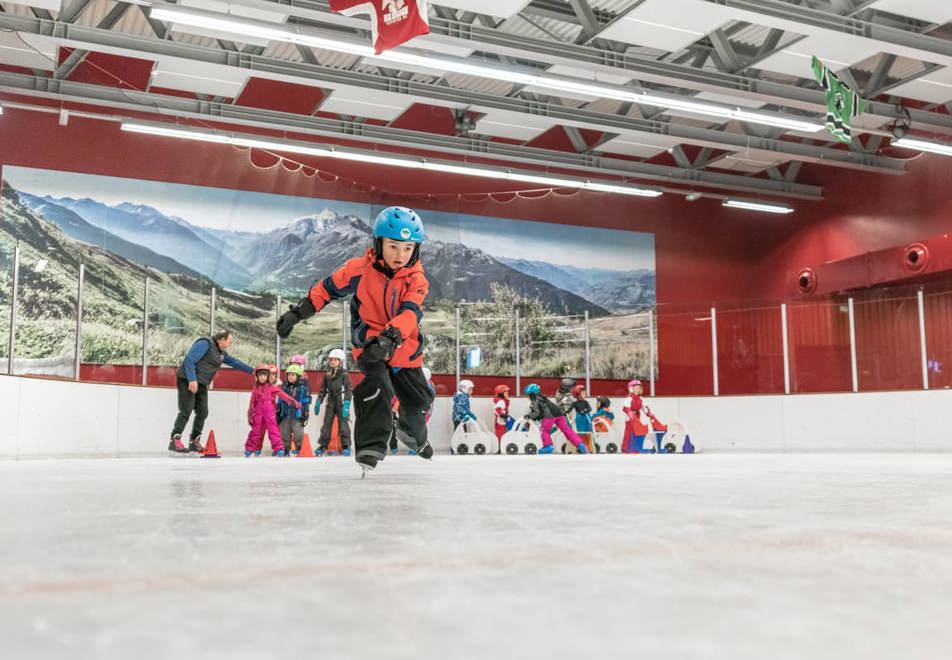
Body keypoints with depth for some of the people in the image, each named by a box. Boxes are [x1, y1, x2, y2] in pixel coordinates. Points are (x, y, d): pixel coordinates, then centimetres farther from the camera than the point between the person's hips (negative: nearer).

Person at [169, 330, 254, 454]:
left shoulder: (221, 352, 17)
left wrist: (252, 371, 30)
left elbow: (234, 362, 28)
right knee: (186, 411, -14)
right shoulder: (205, 343, -13)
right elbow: (189, 359, -21)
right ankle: (174, 441, -12)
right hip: (188, 381, -9)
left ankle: (194, 442, 11)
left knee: (202, 413, 3)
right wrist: (192, 380, -26)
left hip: (201, 385, 9)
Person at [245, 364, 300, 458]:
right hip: (258, 413, 2)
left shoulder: (272, 388, 2)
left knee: (273, 430, -8)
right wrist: (250, 415, 14)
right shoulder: (255, 389, 10)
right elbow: (252, 403, 14)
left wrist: (293, 401, -14)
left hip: (270, 413, -2)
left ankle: (279, 449, -8)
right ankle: (249, 449, 17)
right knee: (256, 431, 7)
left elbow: (282, 394, -5)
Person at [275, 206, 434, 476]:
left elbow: (410, 312, -31)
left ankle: (413, 434, 49)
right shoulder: (360, 269, -15)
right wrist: (297, 313, -5)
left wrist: (389, 337, -49)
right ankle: (371, 448, -24)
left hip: (405, 349, 3)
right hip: (368, 343, -3)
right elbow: (327, 288, -2)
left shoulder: (417, 280, -14)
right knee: (378, 385, -30)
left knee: (418, 399, 15)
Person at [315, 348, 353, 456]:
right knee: (326, 424, 6)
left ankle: (346, 446, 3)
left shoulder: (344, 375, -7)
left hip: (342, 403, -5)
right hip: (330, 402, 5)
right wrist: (318, 402, 10)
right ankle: (323, 445, 13)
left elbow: (349, 390, -11)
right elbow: (322, 389, 15)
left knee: (343, 424, -4)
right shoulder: (327, 375, 8)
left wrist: (346, 405, -19)